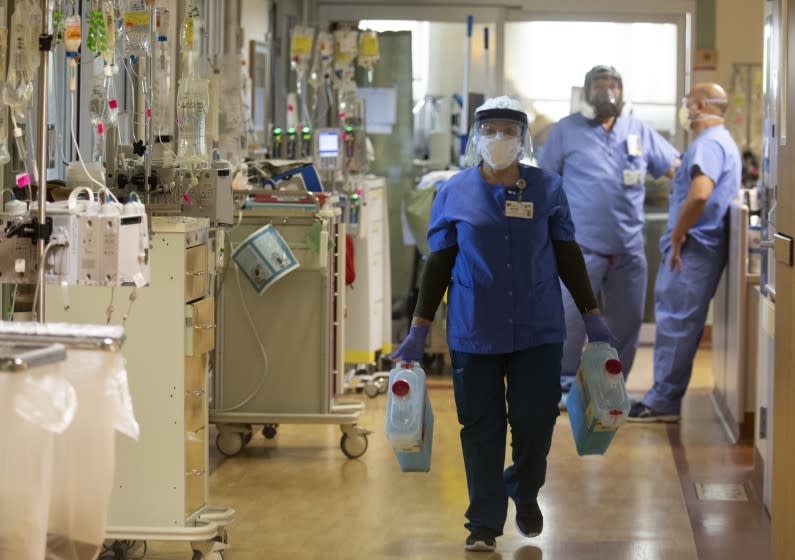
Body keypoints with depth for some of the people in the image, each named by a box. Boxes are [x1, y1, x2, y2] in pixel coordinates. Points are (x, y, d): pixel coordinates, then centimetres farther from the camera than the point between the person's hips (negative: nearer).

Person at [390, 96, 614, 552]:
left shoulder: (548, 188, 2)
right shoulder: (454, 194, 1)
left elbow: (568, 255, 9)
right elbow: (439, 265, 5)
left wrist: (592, 315, 8)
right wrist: (419, 331, 4)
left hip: (538, 331, 1)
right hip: (474, 334, 0)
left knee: (535, 420, 3)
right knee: (481, 428, 1)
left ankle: (525, 494, 32)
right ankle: (485, 523, 11)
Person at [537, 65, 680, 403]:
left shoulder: (639, 132, 11)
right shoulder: (566, 131, 2)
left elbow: (678, 168, 13)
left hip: (629, 248, 4)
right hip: (582, 247, -4)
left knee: (627, 322, 9)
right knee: (570, 319, -8)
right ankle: (562, 386, 4)